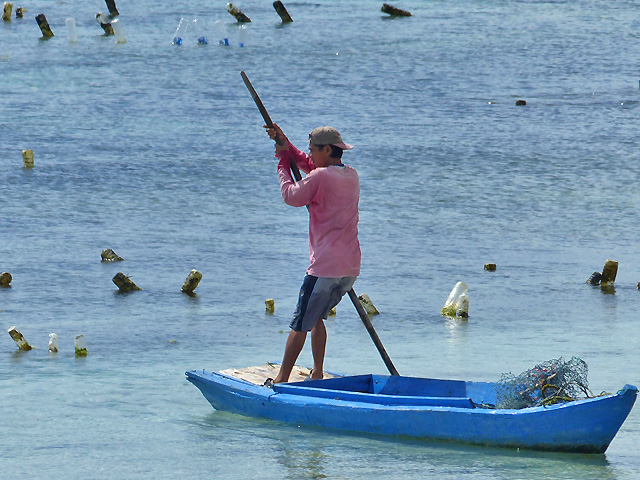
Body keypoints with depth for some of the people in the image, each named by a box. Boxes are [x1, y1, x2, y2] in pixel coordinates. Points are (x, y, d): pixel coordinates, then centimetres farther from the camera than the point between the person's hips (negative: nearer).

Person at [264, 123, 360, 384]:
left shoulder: (320, 177, -12)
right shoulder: (352, 176, 13)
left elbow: (291, 196, 2)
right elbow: (310, 166, 27)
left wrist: (283, 164, 14)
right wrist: (286, 145, 24)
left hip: (325, 266, -8)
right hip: (351, 267, 8)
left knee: (301, 324, -3)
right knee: (317, 317, 23)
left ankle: (282, 379, -1)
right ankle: (317, 373, 22)